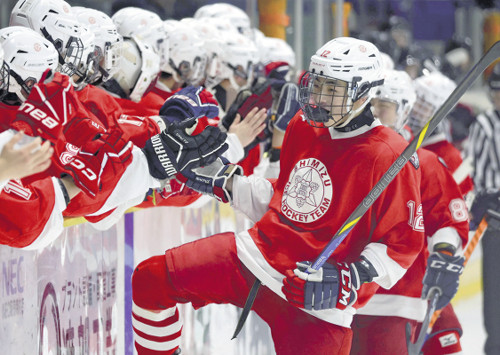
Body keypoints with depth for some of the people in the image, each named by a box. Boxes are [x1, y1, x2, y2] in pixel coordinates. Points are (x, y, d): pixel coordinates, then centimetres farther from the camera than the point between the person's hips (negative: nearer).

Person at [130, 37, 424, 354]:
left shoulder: (389, 156, -14)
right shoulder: (303, 127, 8)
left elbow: (403, 242, -13)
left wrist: (345, 281, -24)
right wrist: (222, 183, 16)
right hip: (256, 254, 6)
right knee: (151, 279, -5)